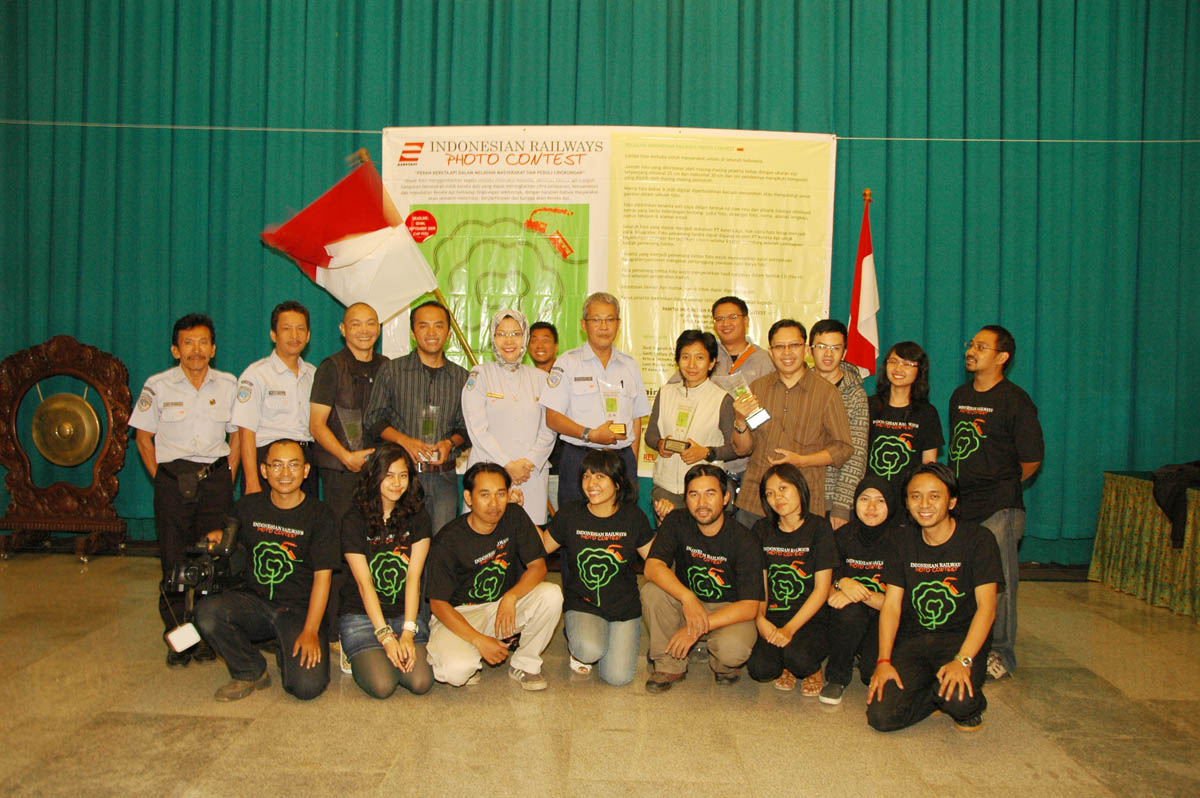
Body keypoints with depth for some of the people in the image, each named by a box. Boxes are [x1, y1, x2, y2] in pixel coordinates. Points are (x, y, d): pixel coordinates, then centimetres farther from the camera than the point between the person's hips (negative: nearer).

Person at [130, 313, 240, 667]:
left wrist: (227, 478, 4)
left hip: (215, 481, 1)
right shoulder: (158, 386, 2)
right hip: (172, 481, -1)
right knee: (173, 561, 0)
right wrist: (161, 479, 1)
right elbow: (144, 437, 8)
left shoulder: (228, 385, 6)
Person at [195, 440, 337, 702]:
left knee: (307, 686, -23)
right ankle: (251, 673, -1)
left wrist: (310, 632, -17)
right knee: (206, 612, -27)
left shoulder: (320, 516, -6)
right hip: (255, 602, 3)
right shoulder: (248, 506, 4)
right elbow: (236, 541, 23)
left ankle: (288, 655, 15)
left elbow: (322, 577, -9)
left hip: (300, 610, -3)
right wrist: (219, 537, -2)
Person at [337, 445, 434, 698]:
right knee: (382, 686, -21)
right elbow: (364, 583, -10)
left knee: (421, 682, -19)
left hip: (405, 614, 2)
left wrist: (407, 633, -15)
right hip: (361, 616, -2)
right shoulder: (354, 520, -5)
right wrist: (386, 636, -17)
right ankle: (362, 657, 11)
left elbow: (413, 577, -5)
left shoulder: (418, 517, 2)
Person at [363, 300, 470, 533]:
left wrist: (450, 442, -7)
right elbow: (374, 419, 4)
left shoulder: (461, 377, 12)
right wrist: (404, 440, -12)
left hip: (444, 477, 2)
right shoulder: (391, 370, 6)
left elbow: (466, 426, 14)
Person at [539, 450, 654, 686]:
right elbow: (542, 546, 8)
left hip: (624, 607, 1)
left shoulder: (633, 517, -3)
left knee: (618, 677, -14)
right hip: (582, 604, -1)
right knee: (590, 651, -31)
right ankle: (577, 643, 7)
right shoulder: (570, 514, -3)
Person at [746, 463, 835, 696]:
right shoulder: (762, 530, 8)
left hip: (811, 619, -2)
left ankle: (814, 669, 6)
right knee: (759, 669, -25)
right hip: (773, 619, 2)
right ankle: (786, 666, 11)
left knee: (798, 658, -32)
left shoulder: (818, 528, -4)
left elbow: (822, 589, -7)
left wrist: (790, 628, -16)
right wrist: (760, 618, -11)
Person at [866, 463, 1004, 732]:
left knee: (958, 699, -34)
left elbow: (986, 607, -14)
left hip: (962, 637, -3)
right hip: (912, 638, 3)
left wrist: (963, 661, -27)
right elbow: (891, 605, 2)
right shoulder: (905, 541, 5)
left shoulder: (977, 539, -6)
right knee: (881, 715, -18)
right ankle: (936, 691, 10)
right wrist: (884, 661, -11)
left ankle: (972, 705, 3)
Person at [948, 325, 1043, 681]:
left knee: (998, 579, -1)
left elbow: (1031, 460, -2)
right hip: (959, 503, 6)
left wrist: (1002, 487, 8)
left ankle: (1001, 653, 13)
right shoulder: (960, 395, 14)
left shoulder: (1016, 402, -6)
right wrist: (960, 487, 16)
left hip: (998, 508, -6)